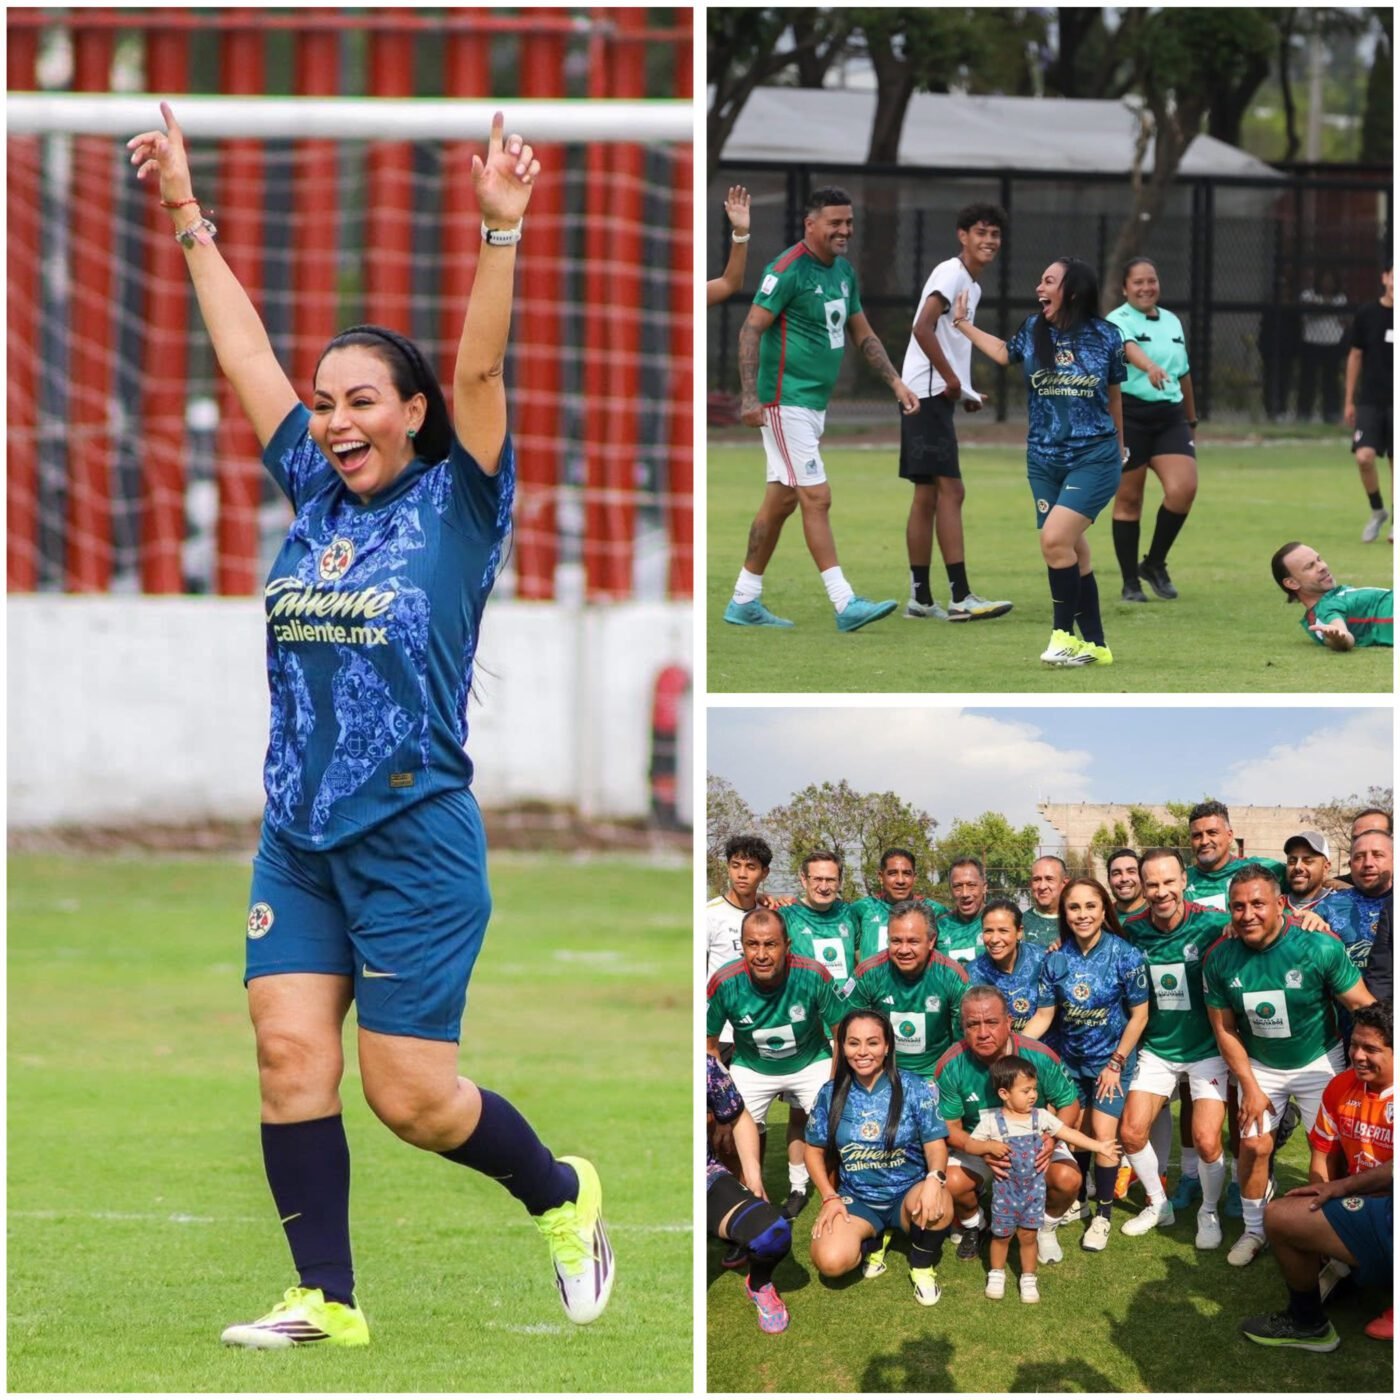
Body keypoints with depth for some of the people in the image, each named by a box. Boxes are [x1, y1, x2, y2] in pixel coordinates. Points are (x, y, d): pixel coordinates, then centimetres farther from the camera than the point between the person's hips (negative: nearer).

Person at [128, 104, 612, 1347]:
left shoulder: (456, 505, -3)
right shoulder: (315, 497, 10)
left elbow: (480, 370, -15)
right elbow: (245, 356, 13)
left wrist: (501, 229, -26)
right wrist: (189, 220, 13)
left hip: (414, 837, -5)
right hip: (297, 837, 6)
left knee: (410, 1093, -3)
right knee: (290, 1052, -5)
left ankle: (563, 1196, 22)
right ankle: (327, 1300, 1)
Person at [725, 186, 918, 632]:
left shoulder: (843, 271, 12)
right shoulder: (788, 269, -14)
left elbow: (864, 335, 21)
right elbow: (751, 329, -16)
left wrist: (896, 383, 13)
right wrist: (750, 395, -24)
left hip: (815, 403, 9)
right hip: (786, 402, -9)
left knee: (781, 501, 11)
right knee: (817, 498, -11)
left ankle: (744, 602, 18)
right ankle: (845, 604, -13)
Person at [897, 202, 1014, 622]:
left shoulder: (972, 285, 19)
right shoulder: (951, 274, -11)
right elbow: (923, 328, -22)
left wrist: (965, 393, 13)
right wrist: (950, 378, -18)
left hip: (939, 396, 10)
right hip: (928, 394, -10)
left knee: (928, 496, 10)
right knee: (950, 491, -14)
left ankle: (920, 598, 13)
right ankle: (960, 597, -18)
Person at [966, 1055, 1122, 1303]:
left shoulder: (1040, 1117, -4)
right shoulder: (991, 1121, -11)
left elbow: (1069, 1133, 0)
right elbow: (969, 1145, -7)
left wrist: (1098, 1146, -3)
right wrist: (989, 1146, -25)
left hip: (1034, 1187, 2)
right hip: (1005, 1187, -2)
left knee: (1028, 1235, 7)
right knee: (1002, 1234, 8)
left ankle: (1028, 1279, 21)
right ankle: (996, 1275, 28)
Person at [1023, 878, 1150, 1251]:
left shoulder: (1126, 957, -17)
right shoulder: (1056, 959, -8)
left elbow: (1139, 1015, -11)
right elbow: (1044, 1015, -6)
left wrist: (1116, 1064, -10)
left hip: (1111, 1059, -3)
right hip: (1070, 1058, 3)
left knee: (1103, 1135, -9)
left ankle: (1103, 1215, 4)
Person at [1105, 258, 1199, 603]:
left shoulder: (1172, 322, 14)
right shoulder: (1118, 322, -7)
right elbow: (1128, 348, -31)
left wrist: (1191, 422, 26)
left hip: (1170, 416, 5)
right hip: (1129, 416, -5)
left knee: (1183, 488, -12)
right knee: (1128, 499, 1)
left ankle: (1154, 564, 8)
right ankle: (1130, 582, 10)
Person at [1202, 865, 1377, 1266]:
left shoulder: (1320, 948, -25)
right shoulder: (1220, 958, -15)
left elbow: (1363, 1006, -17)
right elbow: (1225, 1029, -4)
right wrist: (1250, 1086, -6)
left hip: (1319, 1062, -2)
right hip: (1259, 1065, 2)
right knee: (1254, 1144, -2)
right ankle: (1253, 1230, 16)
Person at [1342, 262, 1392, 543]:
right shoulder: (1368, 314, 0)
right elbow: (1355, 356, 7)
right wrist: (1349, 401, 6)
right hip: (1370, 401, 0)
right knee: (1364, 457, -14)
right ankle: (1377, 511, 9)